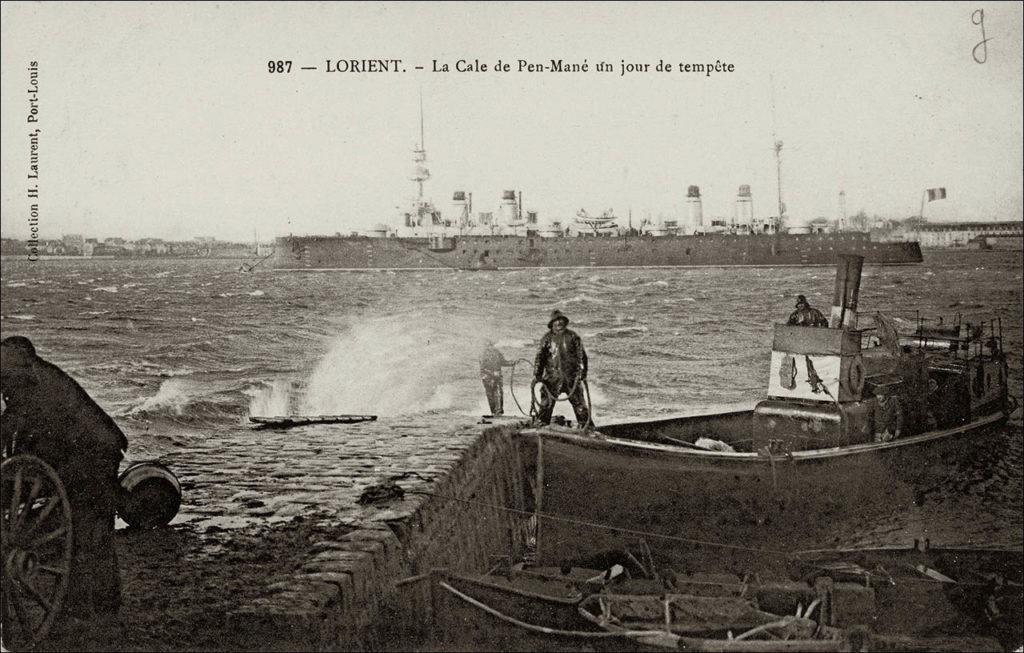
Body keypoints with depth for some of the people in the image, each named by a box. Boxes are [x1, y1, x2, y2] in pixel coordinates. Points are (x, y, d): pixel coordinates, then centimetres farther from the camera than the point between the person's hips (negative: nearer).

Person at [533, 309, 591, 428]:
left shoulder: (572, 336, 4)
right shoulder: (547, 338, 6)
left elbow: (581, 355, 2)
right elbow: (540, 356, 6)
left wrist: (582, 372, -8)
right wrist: (537, 374, -2)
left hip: (571, 376, -1)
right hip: (553, 376, 1)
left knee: (578, 402, 1)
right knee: (546, 403, -4)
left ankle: (587, 427, 8)